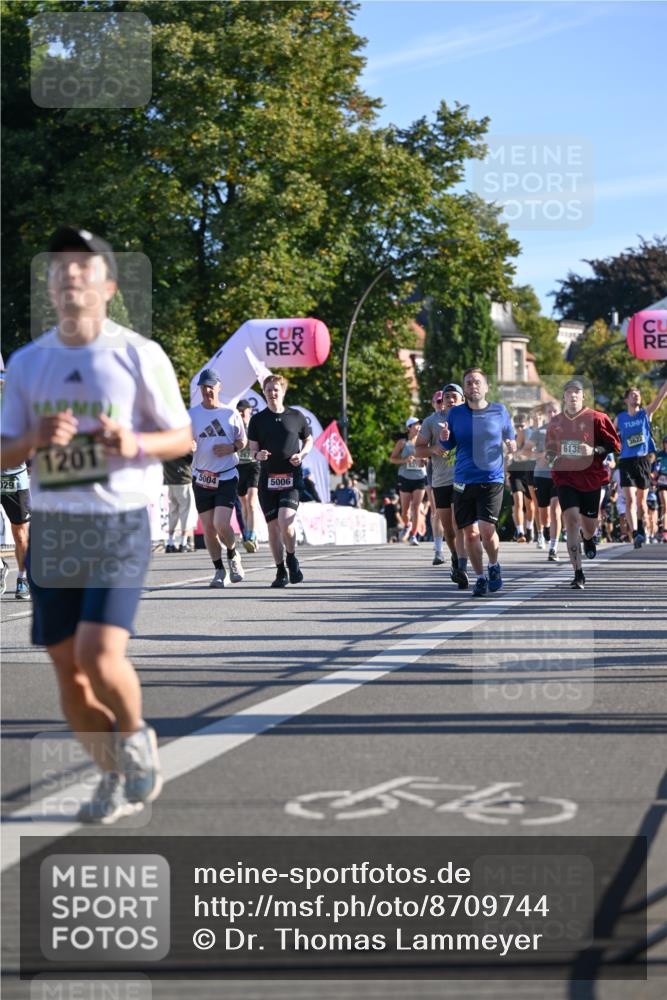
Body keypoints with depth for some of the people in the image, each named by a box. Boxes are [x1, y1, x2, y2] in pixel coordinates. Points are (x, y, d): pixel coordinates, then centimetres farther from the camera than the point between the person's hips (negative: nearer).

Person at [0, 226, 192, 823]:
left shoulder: (139, 355, -3)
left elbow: (183, 438, 3)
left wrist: (135, 444, -18)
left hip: (121, 526, -4)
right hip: (51, 529, 4)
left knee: (100, 658, -19)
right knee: (69, 672, 5)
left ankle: (136, 738, 11)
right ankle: (116, 778, 24)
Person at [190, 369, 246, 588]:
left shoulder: (231, 413, 3)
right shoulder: (192, 414, 3)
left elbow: (243, 439, 11)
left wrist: (232, 448, -10)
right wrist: (188, 445, -27)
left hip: (227, 477, -2)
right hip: (202, 477, 2)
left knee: (222, 525, -15)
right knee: (208, 528, 3)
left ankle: (233, 556, 14)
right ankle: (219, 571, 18)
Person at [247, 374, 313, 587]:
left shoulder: (296, 416, 5)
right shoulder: (257, 419, 7)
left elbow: (308, 440, 16)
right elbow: (252, 449, 8)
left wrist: (301, 455, -3)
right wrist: (258, 454, -15)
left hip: (291, 476, -2)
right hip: (267, 478, 2)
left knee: (285, 521, -19)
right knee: (273, 525, 2)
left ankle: (292, 558, 6)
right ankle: (281, 571, 13)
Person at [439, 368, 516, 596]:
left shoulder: (499, 411, 3)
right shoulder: (455, 413, 5)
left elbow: (510, 439, 14)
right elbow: (448, 446, 13)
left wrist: (512, 445, -8)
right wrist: (444, 439, -10)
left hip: (492, 480, -2)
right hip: (463, 481, 2)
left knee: (487, 530, -14)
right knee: (470, 533, 2)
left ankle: (494, 566, 14)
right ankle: (480, 577, 18)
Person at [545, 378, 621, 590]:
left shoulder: (596, 418, -3)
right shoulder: (555, 423, 8)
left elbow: (615, 445, -4)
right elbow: (549, 447, 24)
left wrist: (594, 450, -19)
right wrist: (551, 457, 2)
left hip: (591, 478, -1)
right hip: (565, 478, 1)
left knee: (588, 526, 8)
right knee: (571, 519, -17)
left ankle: (588, 538, 51)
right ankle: (578, 574, -16)